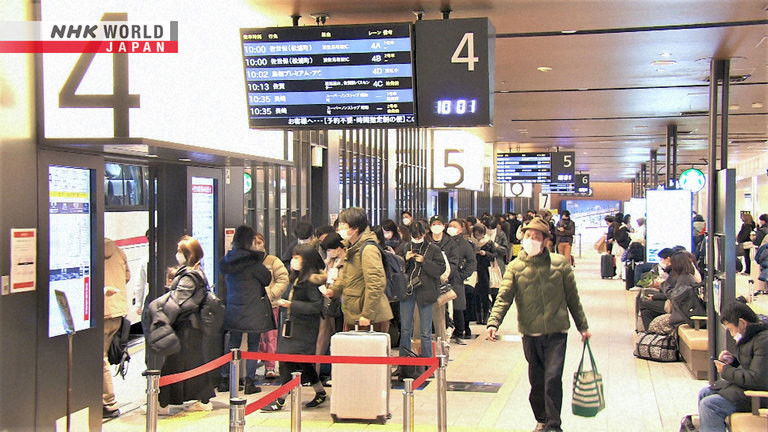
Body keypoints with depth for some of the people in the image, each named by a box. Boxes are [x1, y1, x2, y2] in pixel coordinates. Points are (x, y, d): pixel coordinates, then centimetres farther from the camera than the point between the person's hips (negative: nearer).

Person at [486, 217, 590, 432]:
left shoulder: (559, 263, 1)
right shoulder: (515, 267, 0)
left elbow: (572, 297, 7)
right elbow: (504, 297, -9)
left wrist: (583, 326, 10)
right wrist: (493, 323, -24)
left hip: (556, 331, -1)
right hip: (530, 333, 2)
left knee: (553, 378, -10)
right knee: (536, 380, 14)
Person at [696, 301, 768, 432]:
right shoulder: (750, 335, 8)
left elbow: (757, 379, -27)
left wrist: (726, 371, -15)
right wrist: (733, 360, 5)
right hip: (745, 383, 11)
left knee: (709, 405, -19)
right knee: (704, 393, 12)